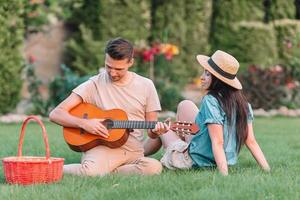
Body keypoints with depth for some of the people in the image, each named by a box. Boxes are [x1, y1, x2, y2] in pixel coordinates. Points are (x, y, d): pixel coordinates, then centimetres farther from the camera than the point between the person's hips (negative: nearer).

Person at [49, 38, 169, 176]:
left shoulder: (146, 86, 7)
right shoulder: (94, 84, 0)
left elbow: (150, 132, 12)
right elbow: (55, 114, -4)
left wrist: (156, 131, -12)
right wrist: (84, 123, -19)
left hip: (134, 153, 4)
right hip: (103, 148, -3)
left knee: (154, 167, -32)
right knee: (91, 171, -38)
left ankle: (105, 172, -10)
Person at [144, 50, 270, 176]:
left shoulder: (211, 101, -25)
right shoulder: (242, 102, -4)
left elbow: (218, 143, -30)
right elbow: (251, 141, -7)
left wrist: (224, 175, -34)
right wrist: (267, 169, -3)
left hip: (196, 162, -7)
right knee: (185, 105, 22)